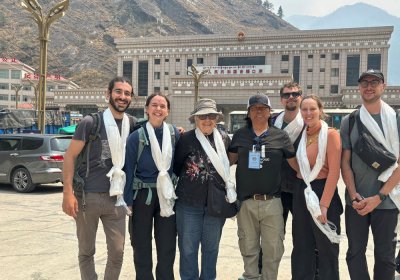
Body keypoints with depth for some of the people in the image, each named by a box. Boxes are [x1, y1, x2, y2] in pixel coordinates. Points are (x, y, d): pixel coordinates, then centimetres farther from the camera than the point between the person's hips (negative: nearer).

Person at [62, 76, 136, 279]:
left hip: (116, 197, 3)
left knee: (117, 252, 6)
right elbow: (70, 156, -6)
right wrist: (68, 193, -14)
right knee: (86, 252, 10)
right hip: (87, 196, -3)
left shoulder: (132, 124, 6)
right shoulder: (90, 122, -6)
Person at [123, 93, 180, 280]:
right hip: (143, 196, -2)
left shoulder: (175, 133, 0)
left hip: (167, 196, 2)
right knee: (142, 246, 9)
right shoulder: (136, 137, -9)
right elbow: (129, 170, -6)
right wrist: (127, 202, -7)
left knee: (167, 247, 9)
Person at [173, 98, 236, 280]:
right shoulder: (186, 139, -8)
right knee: (188, 248, 7)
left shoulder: (224, 139, 0)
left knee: (211, 247, 15)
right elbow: (175, 167, 2)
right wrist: (187, 182, 7)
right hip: (189, 203, -2)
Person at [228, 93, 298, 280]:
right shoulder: (240, 135, 7)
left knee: (273, 249, 5)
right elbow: (229, 161, 12)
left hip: (272, 202, -1)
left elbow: (296, 164, 5)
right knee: (248, 248, 12)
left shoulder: (280, 136, 2)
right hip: (246, 202, 1)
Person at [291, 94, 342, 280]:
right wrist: (299, 191, 4)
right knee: (301, 247, 14)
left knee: (326, 249, 6)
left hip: (322, 191, -6)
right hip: (301, 193, 6)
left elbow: (334, 172, -15)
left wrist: (324, 204, -18)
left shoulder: (331, 134, -10)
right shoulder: (301, 136, 9)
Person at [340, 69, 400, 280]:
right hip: (356, 201, 1)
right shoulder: (349, 122, 5)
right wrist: (353, 196, -8)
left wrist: (379, 197, -11)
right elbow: (345, 162, 4)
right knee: (355, 253, 8)